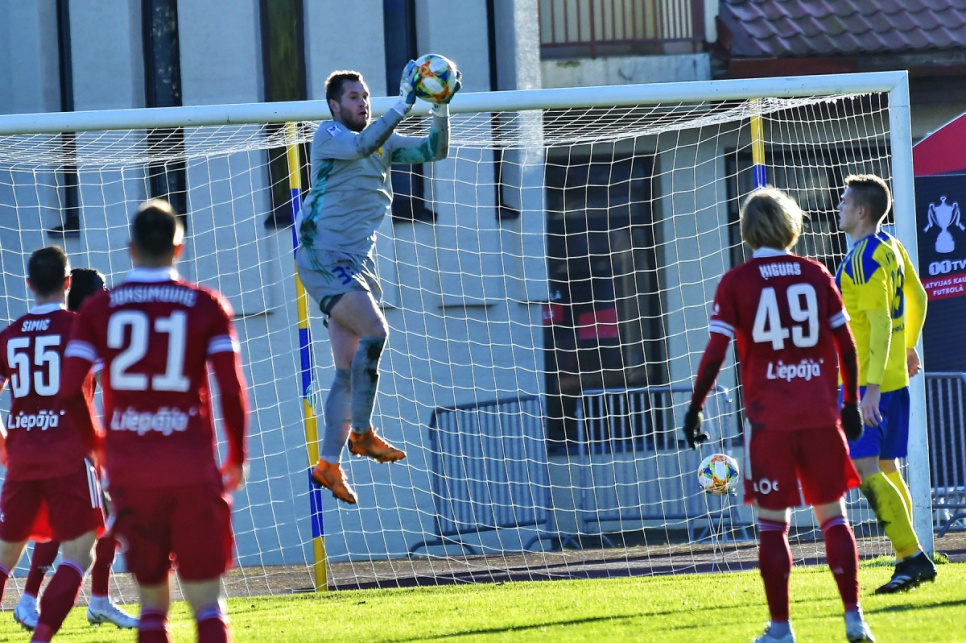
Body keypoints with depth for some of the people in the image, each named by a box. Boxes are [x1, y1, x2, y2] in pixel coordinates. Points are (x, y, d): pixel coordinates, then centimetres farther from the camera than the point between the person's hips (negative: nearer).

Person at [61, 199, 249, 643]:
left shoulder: (98, 309, 4)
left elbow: (69, 391, -2)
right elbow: (232, 390, -4)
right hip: (193, 467, -1)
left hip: (128, 468, 1)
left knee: (152, 600, 11)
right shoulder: (207, 306, 2)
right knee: (207, 602, 1)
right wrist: (237, 458, 9)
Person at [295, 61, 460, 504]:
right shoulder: (329, 135, -5)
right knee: (374, 329, -24)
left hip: (358, 263, 7)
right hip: (323, 256, -7)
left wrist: (441, 107, -7)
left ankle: (329, 463, 9)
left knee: (349, 368, 5)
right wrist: (404, 105, -30)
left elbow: (434, 150, 9)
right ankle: (361, 433, -16)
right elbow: (362, 145, -25)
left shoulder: (384, 143, 15)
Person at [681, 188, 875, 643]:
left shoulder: (736, 282, -2)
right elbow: (846, 345, 6)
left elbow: (715, 353, -7)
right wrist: (851, 403, 16)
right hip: (821, 415, 2)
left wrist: (694, 408, 1)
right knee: (833, 516, 10)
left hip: (768, 418, -2)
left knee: (772, 523, 4)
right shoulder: (816, 275, 5)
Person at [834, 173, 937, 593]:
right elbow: (917, 298, 23)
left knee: (865, 469, -13)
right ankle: (910, 561, 11)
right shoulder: (890, 247, 11)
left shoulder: (863, 259, -16)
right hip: (895, 378, 10)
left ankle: (912, 556, -18)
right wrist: (908, 347, 35)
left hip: (867, 380, -10)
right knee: (886, 471, 12)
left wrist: (871, 386, -26)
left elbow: (881, 323, -22)